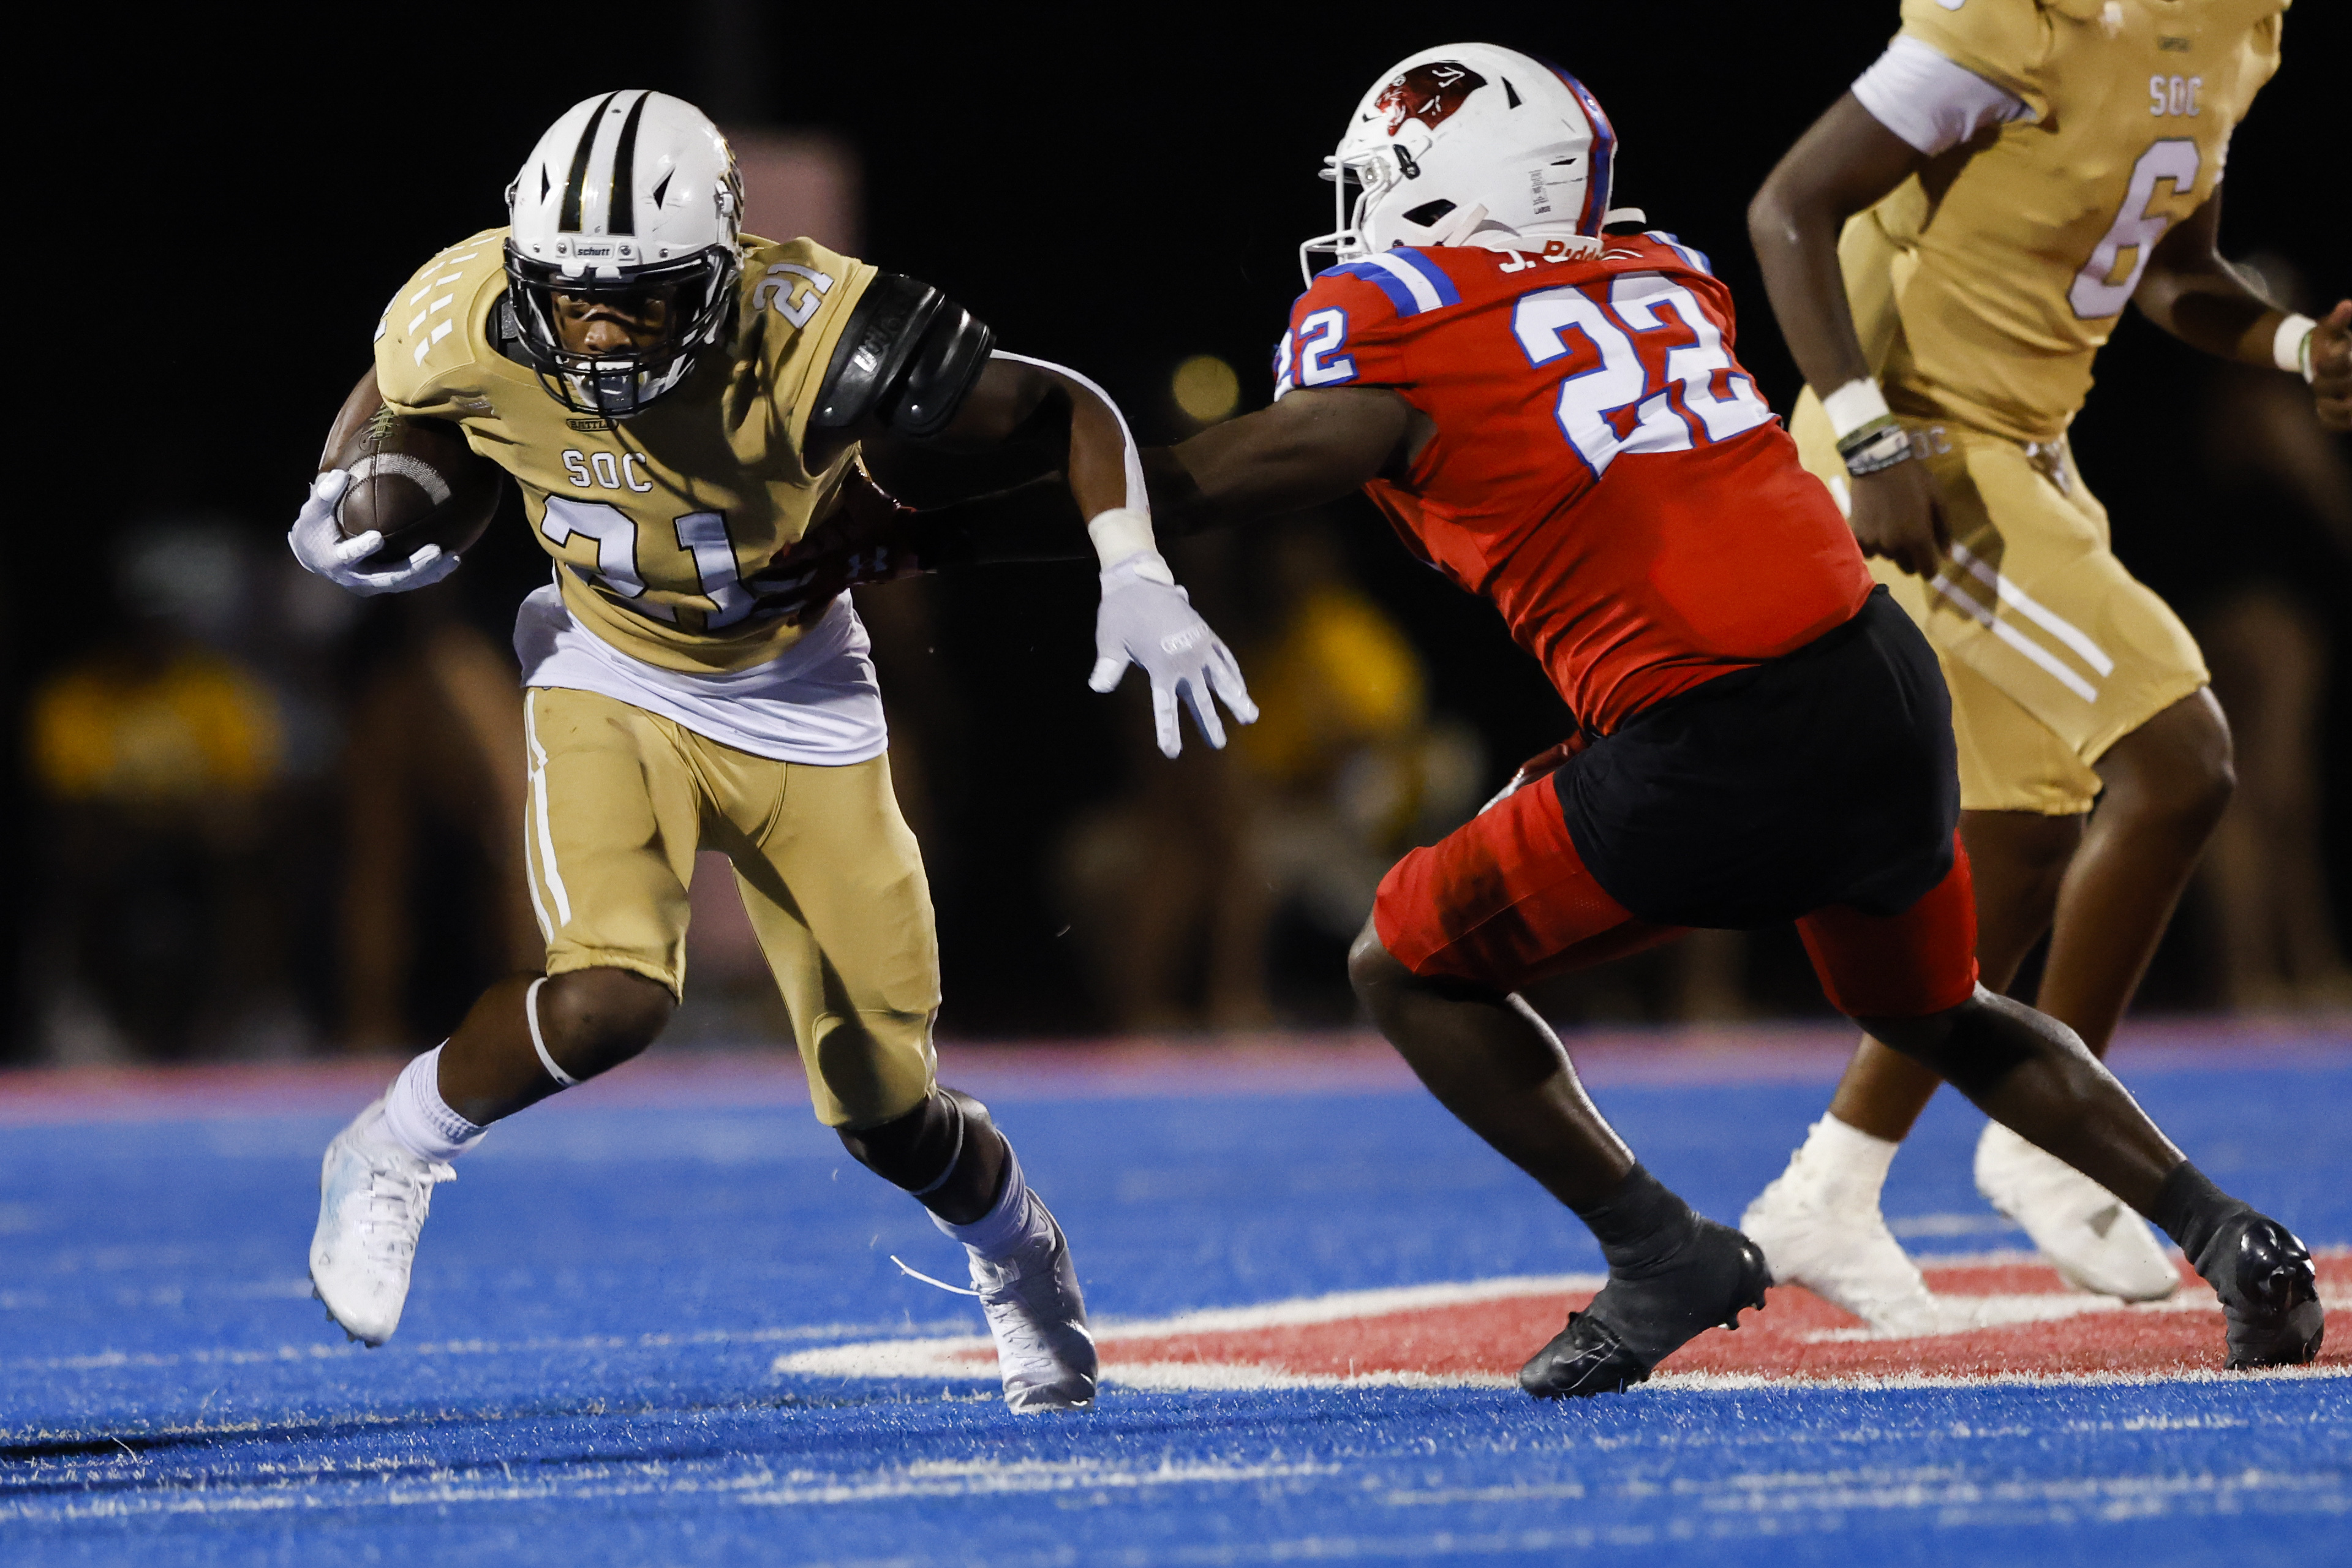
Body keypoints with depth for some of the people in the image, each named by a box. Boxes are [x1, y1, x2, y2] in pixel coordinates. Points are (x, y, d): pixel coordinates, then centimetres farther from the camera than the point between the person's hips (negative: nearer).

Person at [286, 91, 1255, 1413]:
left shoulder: (813, 343, -32)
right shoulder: (471, 331, -24)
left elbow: (1066, 411, -19)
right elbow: (392, 394, 4)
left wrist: (1135, 583, -32)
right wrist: (338, 504, -14)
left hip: (793, 702, 0)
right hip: (611, 682, 0)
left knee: (888, 1112, 5)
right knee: (614, 996, -29)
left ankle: (1023, 1265, 40)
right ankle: (392, 1160, 0)